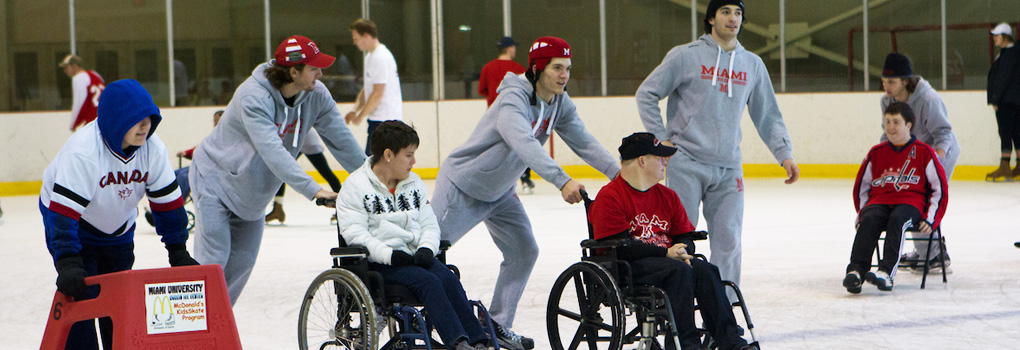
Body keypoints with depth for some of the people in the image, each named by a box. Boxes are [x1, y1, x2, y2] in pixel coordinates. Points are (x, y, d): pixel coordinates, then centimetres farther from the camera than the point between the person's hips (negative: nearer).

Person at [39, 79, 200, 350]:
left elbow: (168, 201, -8)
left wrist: (179, 253, -7)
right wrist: (68, 264, -47)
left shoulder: (153, 148, -18)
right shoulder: (81, 152, -35)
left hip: (119, 226, 5)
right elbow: (64, 209, -40)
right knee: (81, 295, -13)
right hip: (69, 219, -5)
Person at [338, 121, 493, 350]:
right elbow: (355, 233, -11)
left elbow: (429, 224, 16)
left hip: (415, 256, 6)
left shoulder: (414, 183, 18)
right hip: (378, 263, -6)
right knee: (428, 281, -29)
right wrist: (388, 255, -23)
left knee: (449, 278, -23)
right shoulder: (355, 187, -3)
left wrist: (426, 248, -7)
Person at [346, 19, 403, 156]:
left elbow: (378, 94, -19)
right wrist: (355, 110, 9)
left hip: (385, 118, -10)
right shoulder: (370, 56, 17)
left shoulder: (381, 58, -16)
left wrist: (360, 116, -12)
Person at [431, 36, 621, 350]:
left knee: (524, 251, 4)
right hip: (463, 185, -8)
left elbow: (583, 142, -4)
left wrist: (618, 172, -18)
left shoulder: (560, 104, -5)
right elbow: (524, 143, -45)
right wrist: (561, 180, -55)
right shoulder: (514, 99, -30)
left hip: (501, 193, 8)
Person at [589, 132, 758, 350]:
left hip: (665, 259, 7)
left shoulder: (667, 196, 18)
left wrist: (681, 253, -9)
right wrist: (666, 253, -21)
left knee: (705, 270, -21)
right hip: (625, 268, -7)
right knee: (679, 271, -32)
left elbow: (685, 236, 18)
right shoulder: (609, 197, -7)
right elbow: (620, 246, -16)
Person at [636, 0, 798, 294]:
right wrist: (660, 138, -3)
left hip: (728, 169, 4)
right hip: (685, 163, -4)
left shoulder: (753, 65, 11)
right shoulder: (685, 56, -2)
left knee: (728, 241, 1)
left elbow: (768, 115, 18)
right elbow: (646, 94, 3)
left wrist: (784, 154, 8)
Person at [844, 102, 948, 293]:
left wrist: (930, 219, -3)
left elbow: (940, 188, 5)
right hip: (879, 201, 3)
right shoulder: (876, 153, 14)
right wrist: (862, 212, 9)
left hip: (911, 203, -3)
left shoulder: (924, 152, 5)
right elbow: (860, 186, 22)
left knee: (897, 220, -36)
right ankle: (856, 271, -42)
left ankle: (886, 272, -48)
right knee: (869, 221, -31)